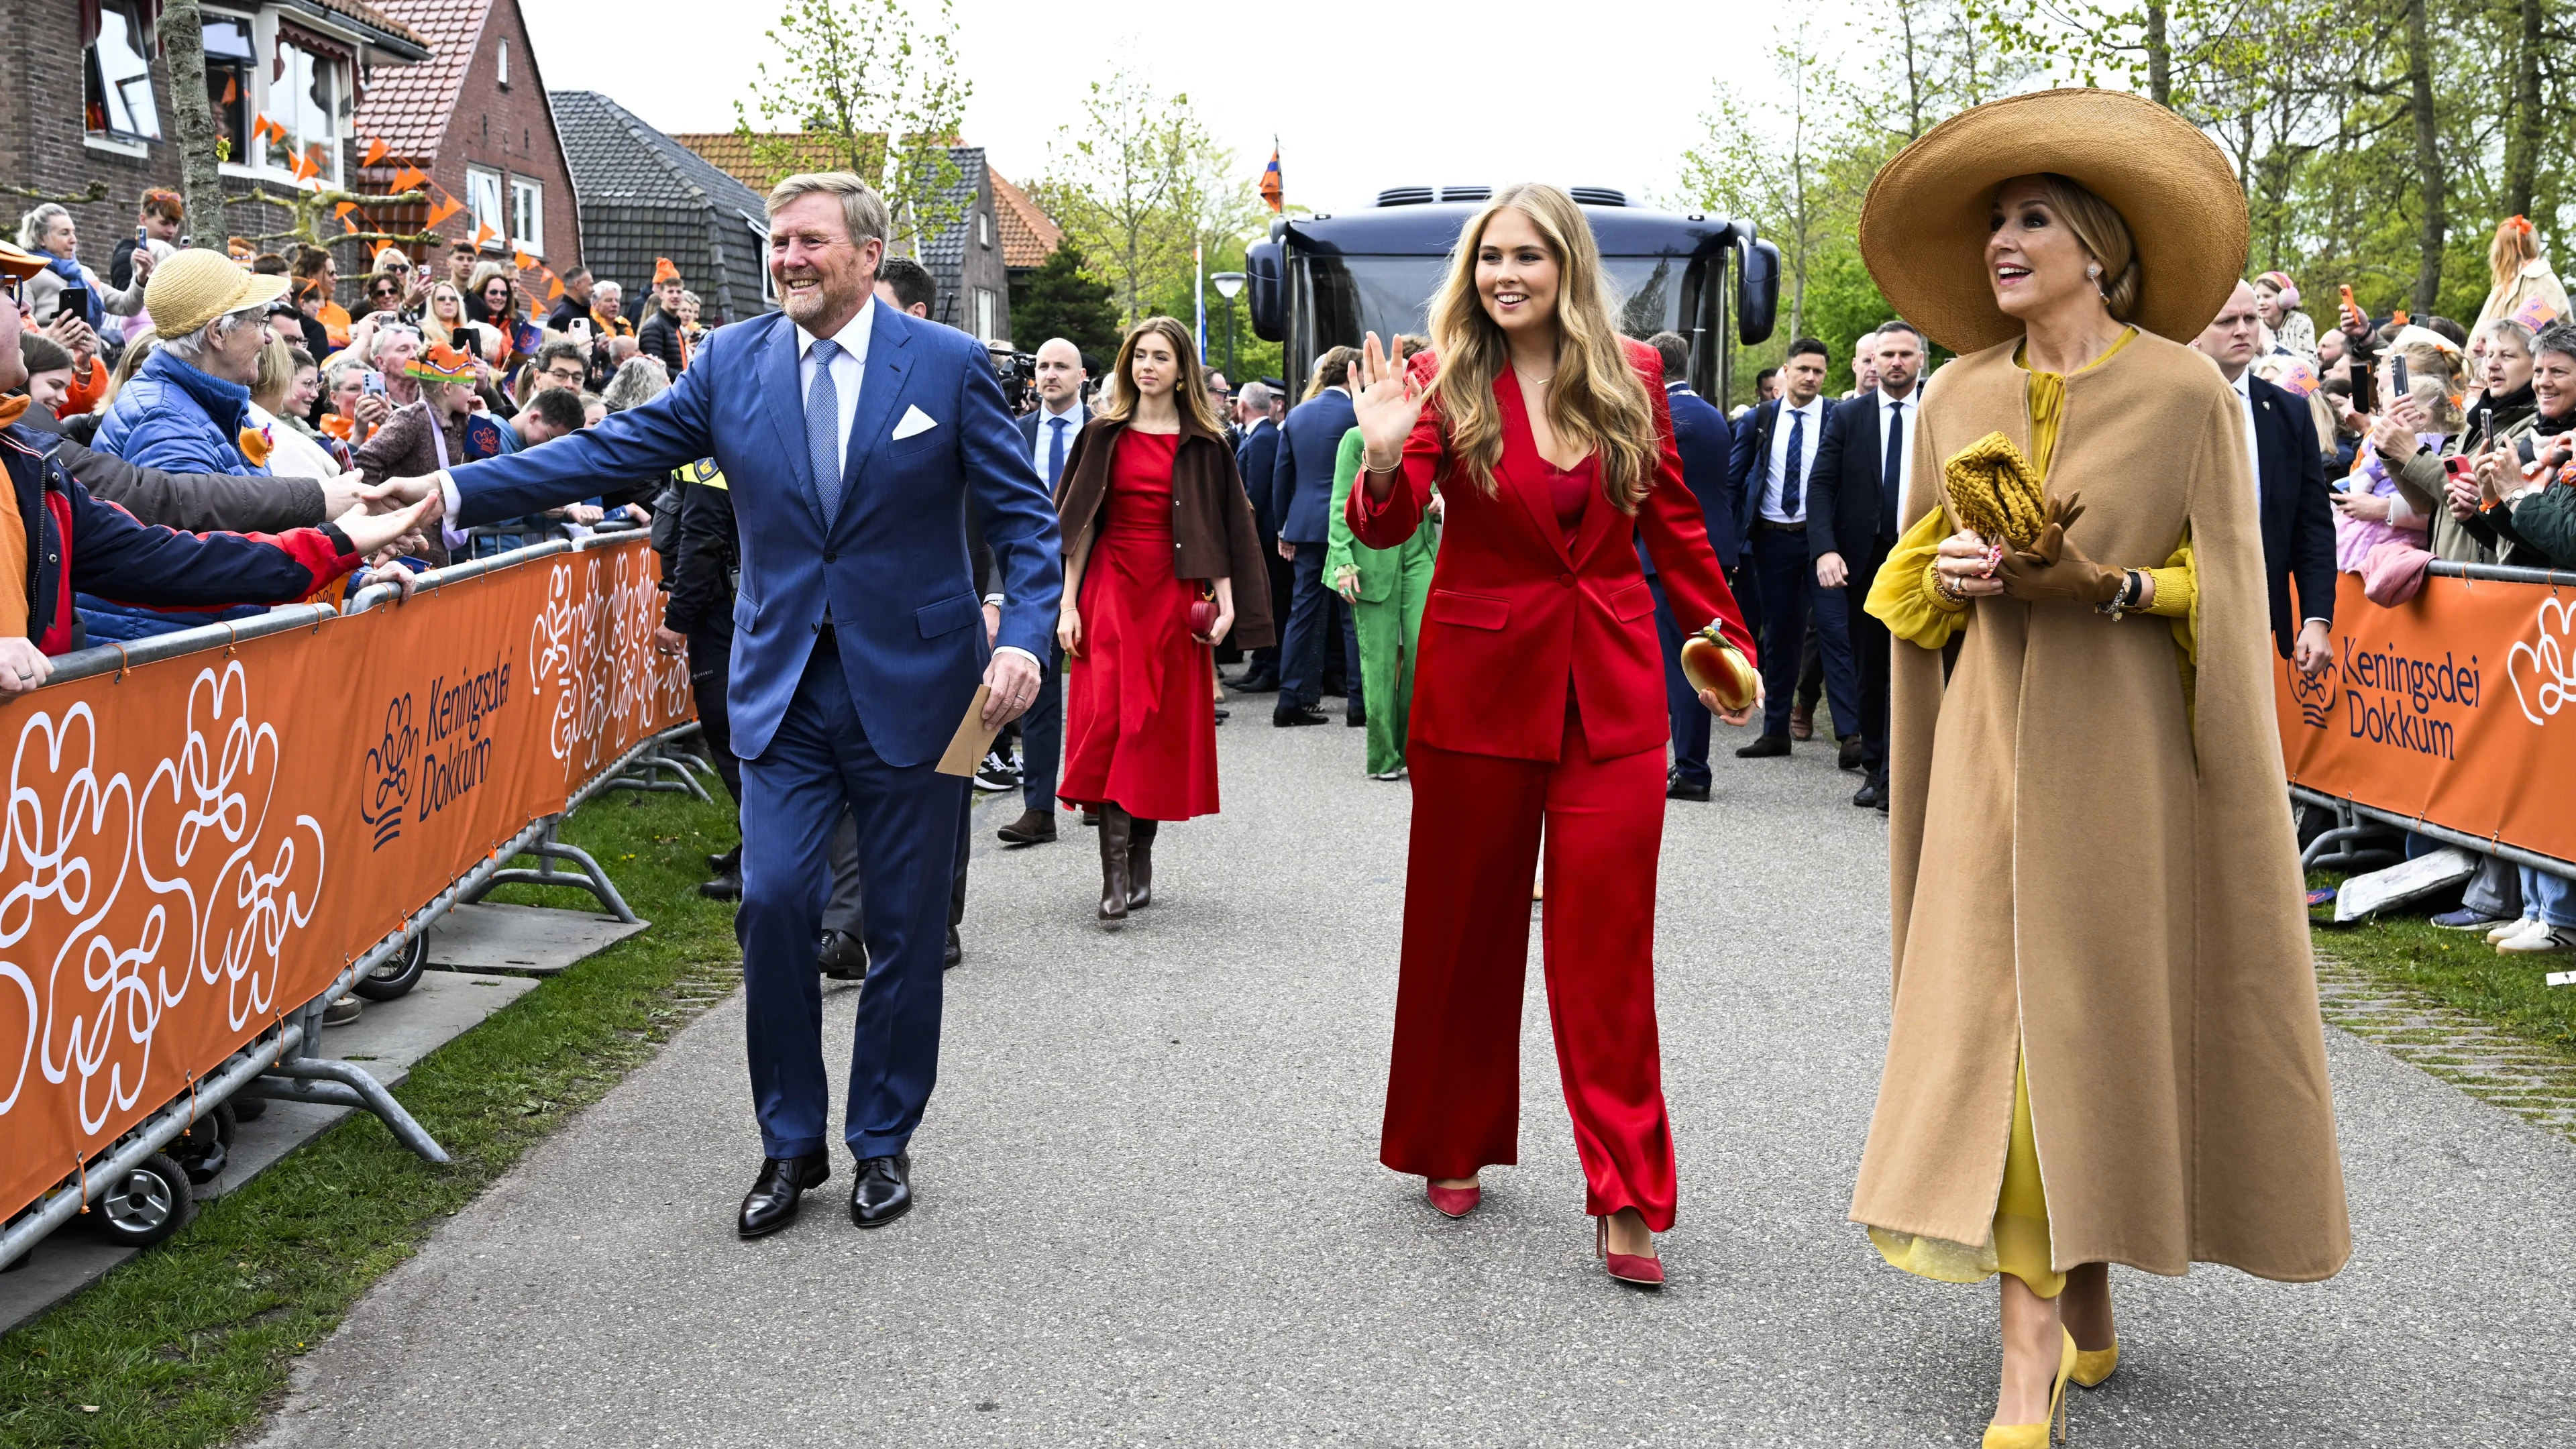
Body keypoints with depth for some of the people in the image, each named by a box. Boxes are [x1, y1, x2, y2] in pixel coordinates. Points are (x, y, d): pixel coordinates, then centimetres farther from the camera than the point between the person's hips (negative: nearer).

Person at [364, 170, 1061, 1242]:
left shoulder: (948, 364, -3)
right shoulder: (734, 361, 4)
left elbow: (1023, 516, -2)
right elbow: (610, 450, -1)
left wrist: (1023, 635, -17)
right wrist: (457, 490, -10)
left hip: (913, 687, -2)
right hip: (786, 690, 2)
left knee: (904, 925, 6)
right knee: (773, 905, -4)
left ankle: (883, 1143, 23)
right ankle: (790, 1143, 15)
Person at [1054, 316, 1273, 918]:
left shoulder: (1204, 444, 6)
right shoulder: (1104, 435, 7)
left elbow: (1221, 529, 5)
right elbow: (1079, 523, 5)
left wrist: (1226, 603, -5)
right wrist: (1068, 603, -1)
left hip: (1174, 596, 0)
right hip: (1110, 590, 0)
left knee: (1162, 728, 2)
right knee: (1108, 720, -9)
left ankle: (1140, 860, 15)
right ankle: (1115, 872, -11)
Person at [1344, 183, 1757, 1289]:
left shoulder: (1632, 377, 2)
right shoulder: (1446, 381, -4)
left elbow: (1673, 522, 12)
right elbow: (1386, 528, -14)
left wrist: (1727, 641, 13)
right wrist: (1384, 460, -35)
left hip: (1612, 687, 1)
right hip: (1480, 680, -1)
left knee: (1607, 942, -2)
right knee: (1465, 923, 11)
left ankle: (1626, 1199, 3)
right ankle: (1455, 1148, 29)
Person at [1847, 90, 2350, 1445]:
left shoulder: (2186, 392, -2)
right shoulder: (1958, 394, 9)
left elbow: (2227, 595, -2)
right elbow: (1910, 584, 15)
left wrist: (2106, 586, -17)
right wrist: (1951, 569, -6)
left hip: (2127, 748, -3)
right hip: (1994, 740, 3)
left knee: (2105, 1008, 1)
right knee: (2003, 1015, -2)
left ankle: (2072, 1307, 20)